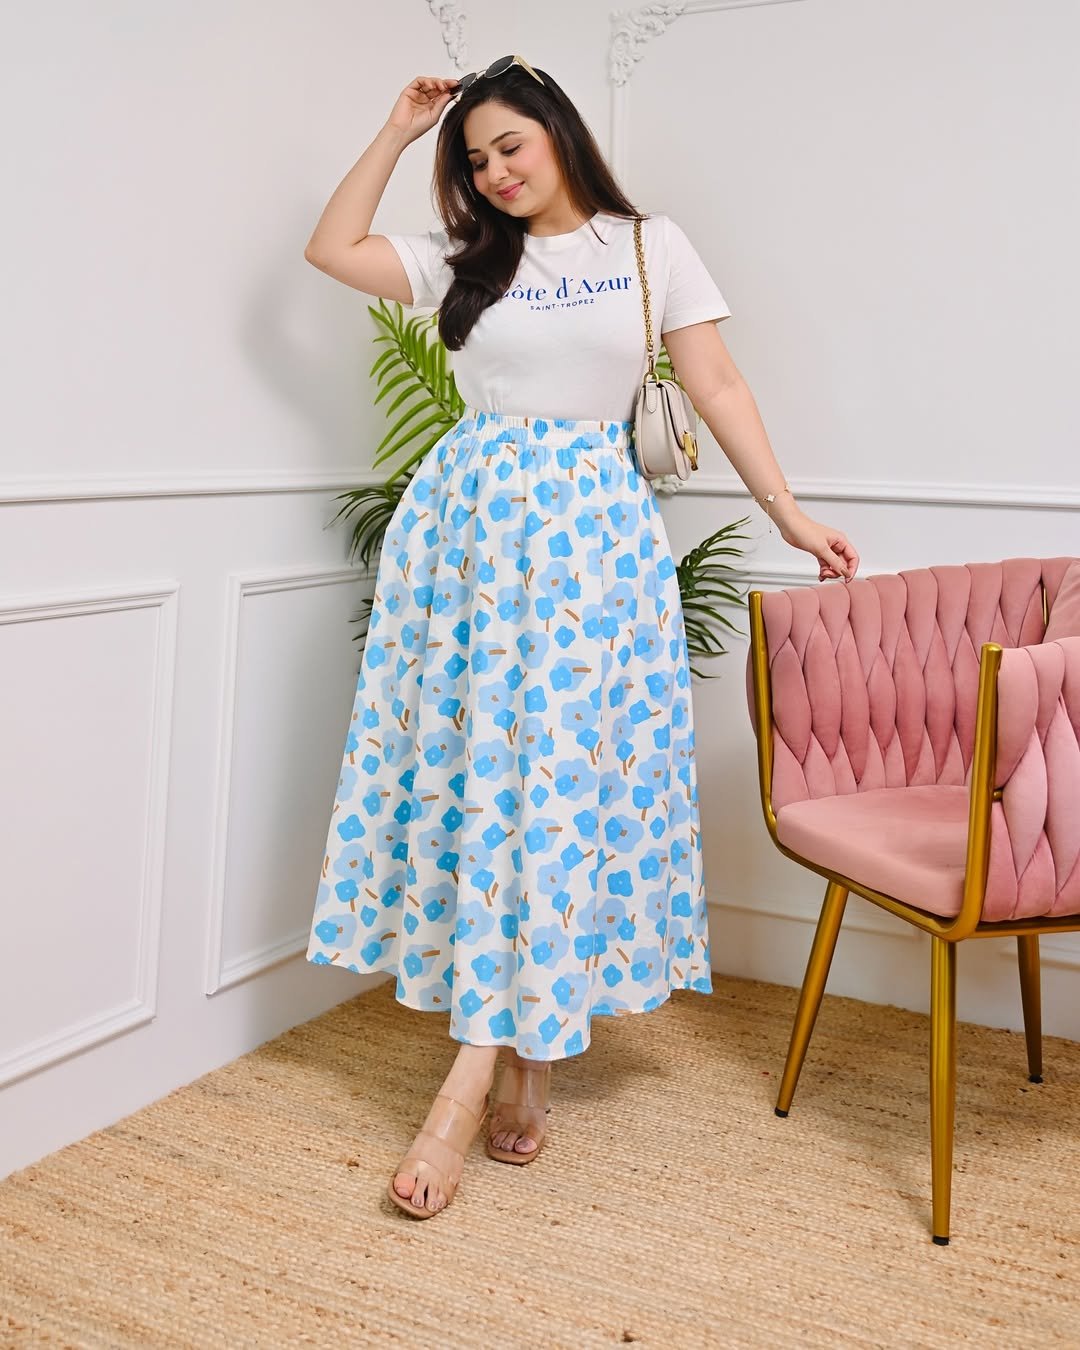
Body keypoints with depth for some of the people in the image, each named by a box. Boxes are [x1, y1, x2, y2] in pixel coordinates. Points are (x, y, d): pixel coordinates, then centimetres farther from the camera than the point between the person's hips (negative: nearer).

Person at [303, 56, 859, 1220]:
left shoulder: (651, 247, 10)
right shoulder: (466, 259, 15)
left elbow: (718, 388, 6)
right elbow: (330, 249, 9)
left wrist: (787, 511, 0)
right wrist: (399, 131, 12)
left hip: (588, 528, -2)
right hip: (468, 516, 3)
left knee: (560, 769, -10)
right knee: (466, 762, -3)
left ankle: (471, 1081, -7)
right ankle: (526, 1059, 8)